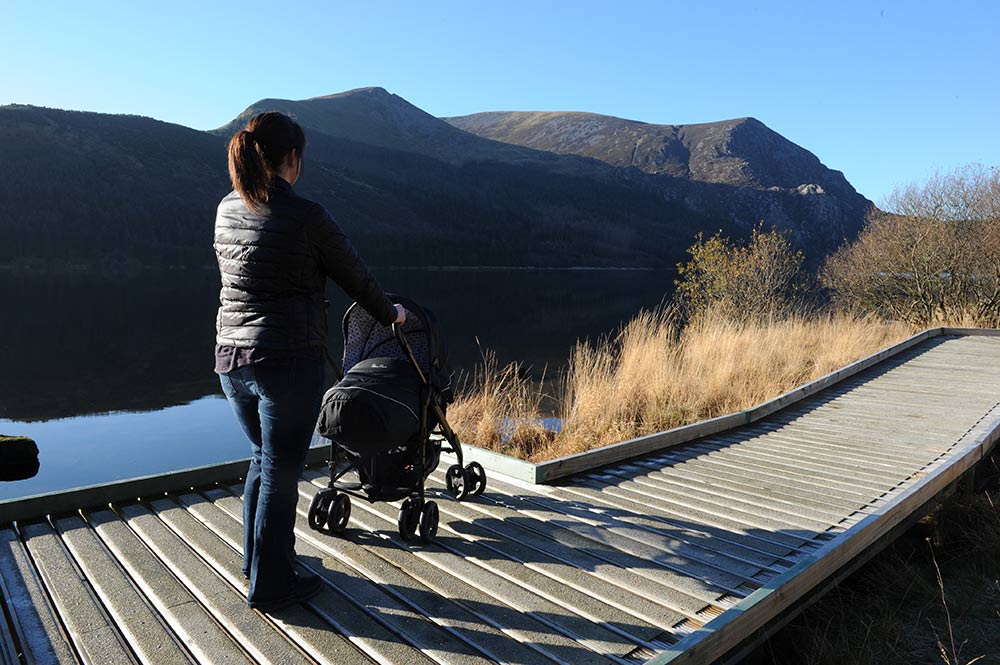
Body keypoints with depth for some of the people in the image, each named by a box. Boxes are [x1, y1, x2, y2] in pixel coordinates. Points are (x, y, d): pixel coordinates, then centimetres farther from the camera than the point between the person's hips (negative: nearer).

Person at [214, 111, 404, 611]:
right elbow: (355, 275, -4)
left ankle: (257, 560, 39)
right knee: (280, 471, 6)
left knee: (263, 458, 23)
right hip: (288, 360, -7)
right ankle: (269, 585, 21)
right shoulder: (306, 217, -13)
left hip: (231, 357, 7)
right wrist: (390, 314, 14)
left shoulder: (227, 211, 7)